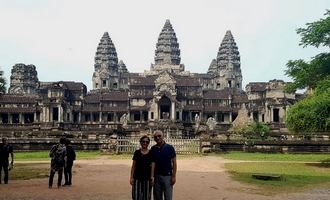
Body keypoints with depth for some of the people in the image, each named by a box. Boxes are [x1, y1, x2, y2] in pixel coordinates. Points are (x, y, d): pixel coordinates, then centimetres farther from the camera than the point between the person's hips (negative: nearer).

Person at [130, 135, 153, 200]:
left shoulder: (151, 153, 2)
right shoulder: (137, 152, 3)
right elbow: (133, 166, 5)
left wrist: (152, 178, 0)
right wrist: (131, 177, 1)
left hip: (147, 178, 0)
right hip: (137, 178, 0)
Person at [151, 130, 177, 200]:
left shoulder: (169, 147, -5)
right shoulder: (153, 149, 4)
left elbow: (174, 162, -3)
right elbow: (153, 163, 3)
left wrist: (174, 176, -8)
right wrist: (151, 176, -5)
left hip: (167, 176, -3)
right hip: (157, 176, 3)